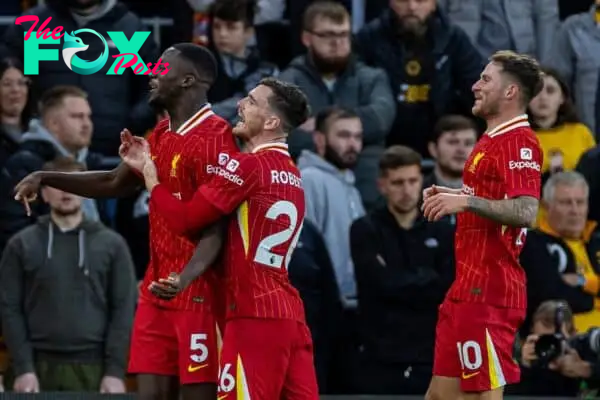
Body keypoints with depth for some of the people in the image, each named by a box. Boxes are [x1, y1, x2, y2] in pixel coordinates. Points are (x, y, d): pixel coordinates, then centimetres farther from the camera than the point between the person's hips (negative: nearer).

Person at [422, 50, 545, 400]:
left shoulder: (519, 142, -14)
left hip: (488, 292, -11)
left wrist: (466, 201, -29)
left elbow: (525, 212, -26)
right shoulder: (494, 140, 18)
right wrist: (452, 196, 16)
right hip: (469, 288, 11)